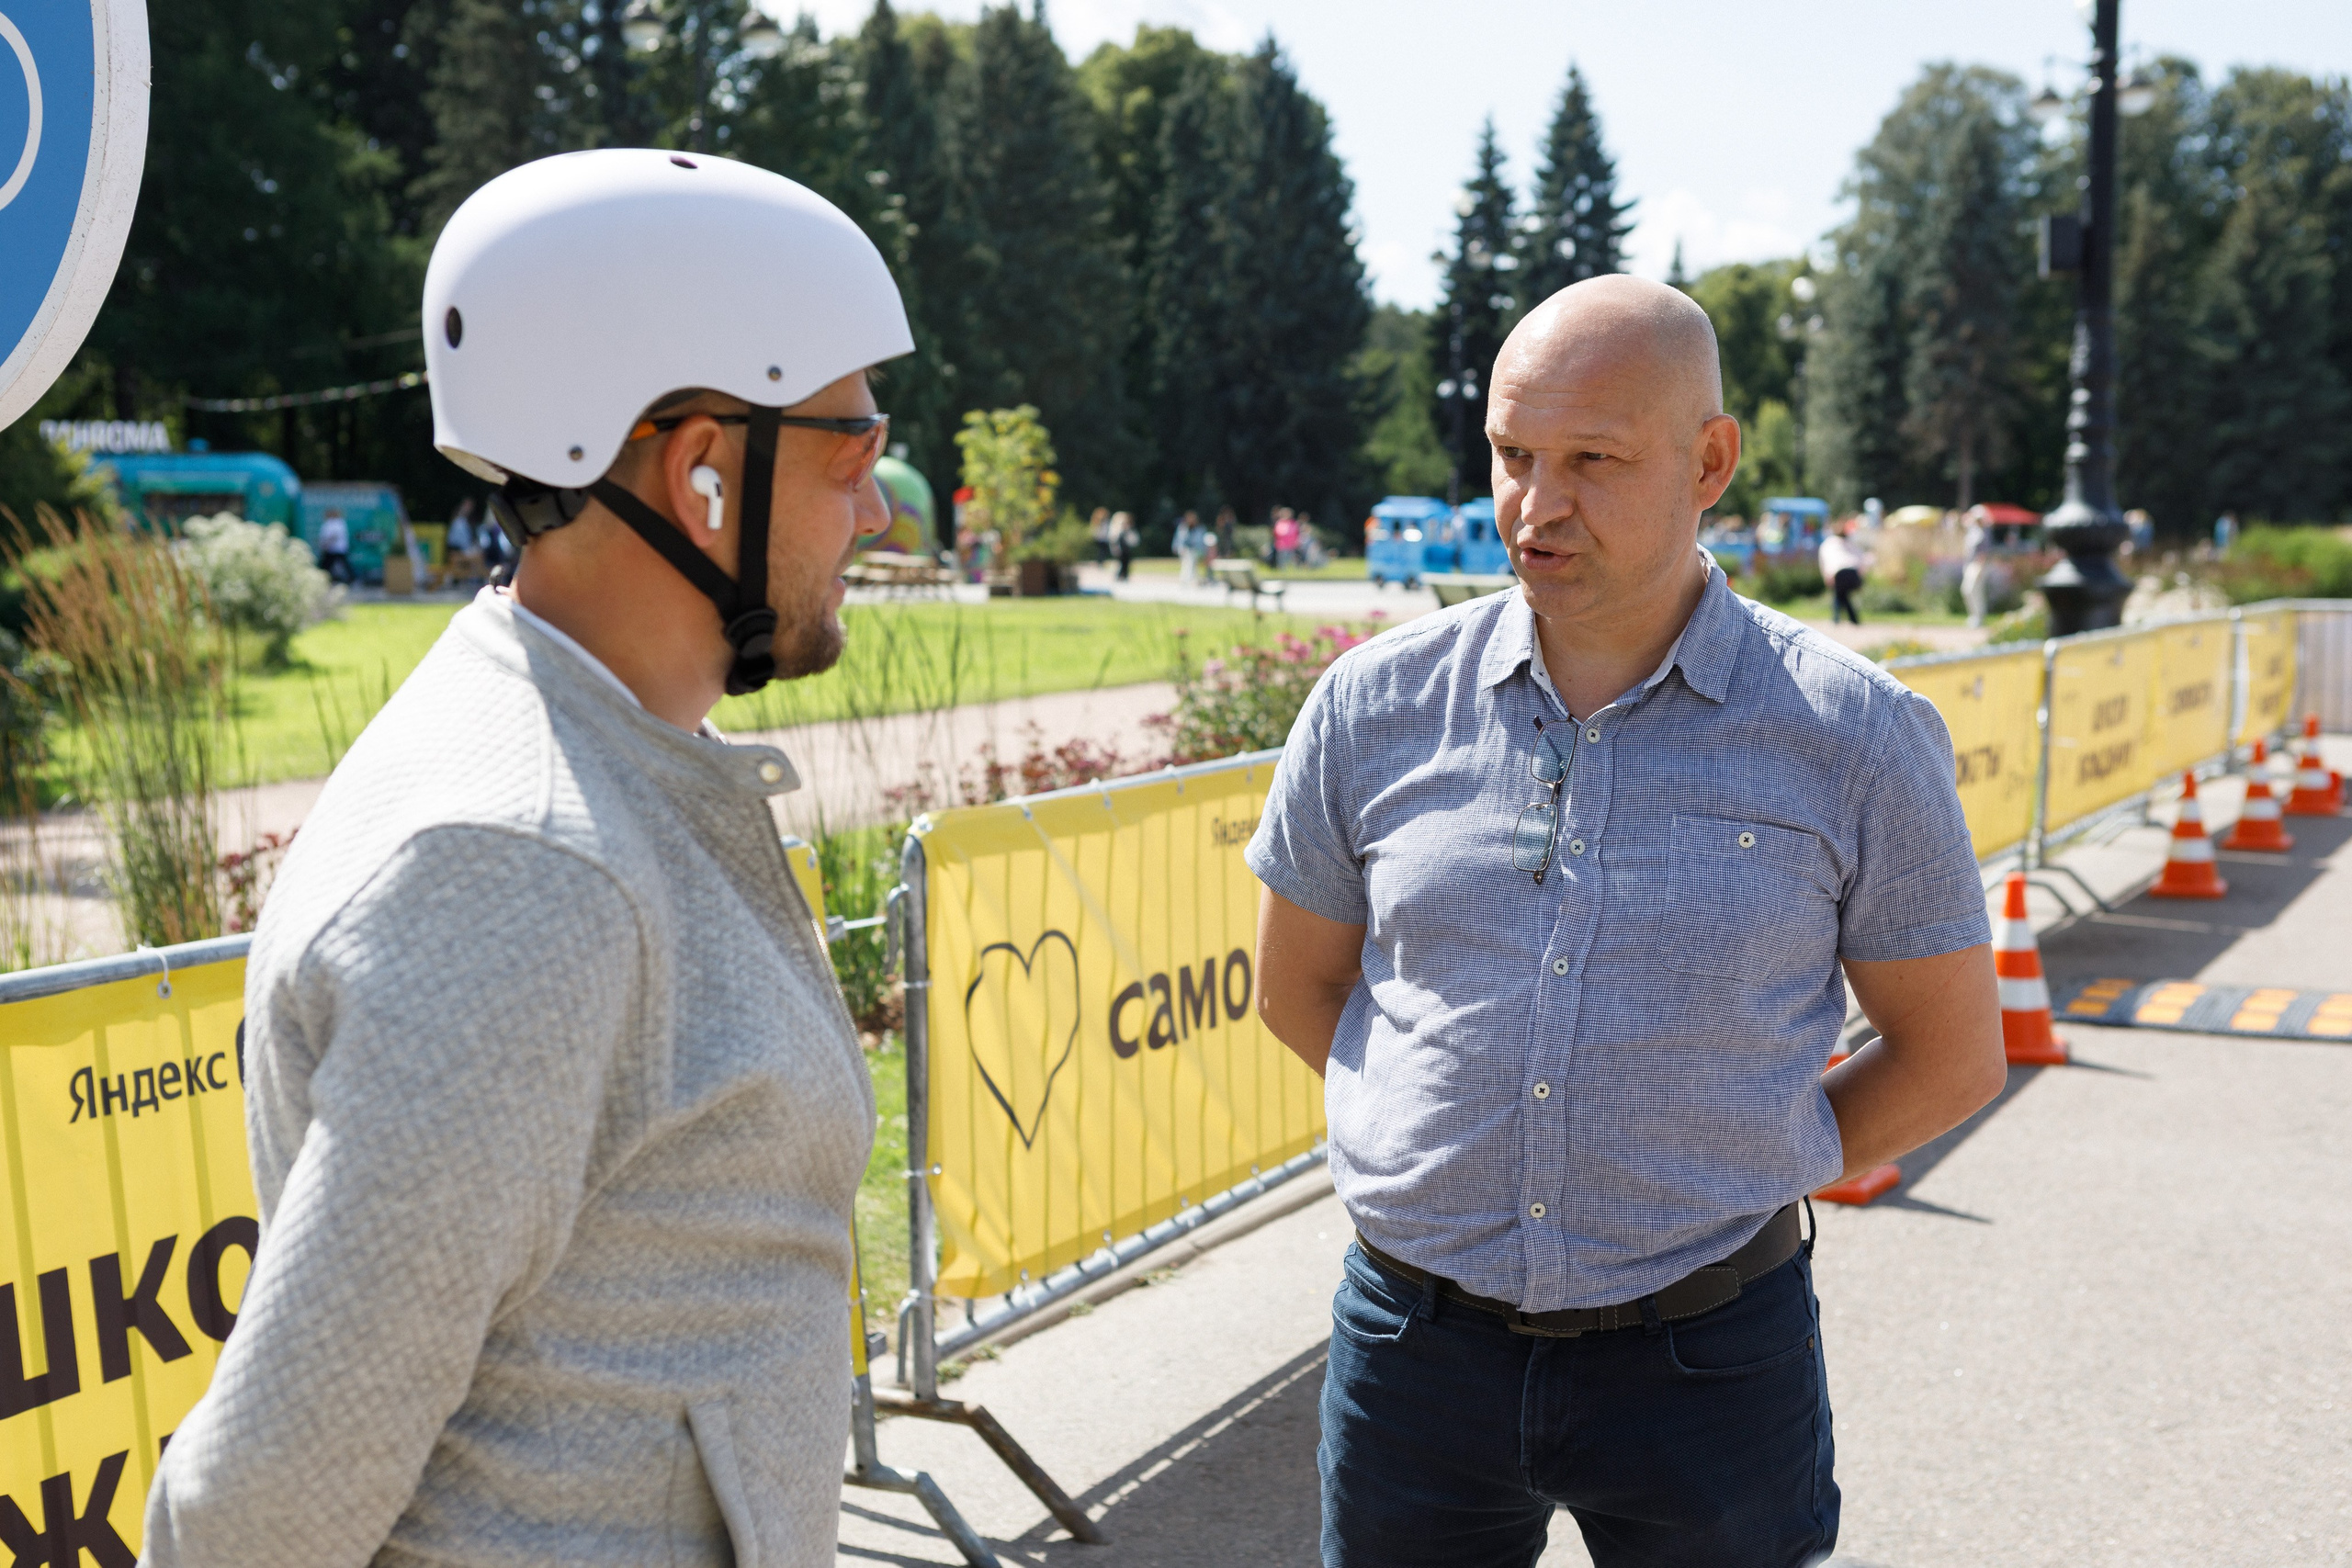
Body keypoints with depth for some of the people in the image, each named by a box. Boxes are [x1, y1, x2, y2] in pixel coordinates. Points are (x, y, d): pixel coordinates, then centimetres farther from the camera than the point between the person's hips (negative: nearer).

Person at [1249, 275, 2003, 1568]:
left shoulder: (1854, 736, -7)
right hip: (1414, 1339, 2)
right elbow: (1299, 989, 10)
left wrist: (1738, 1178, 1)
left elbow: (1951, 1057, 4)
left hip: (1707, 1355, -1)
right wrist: (1474, 1134, 5)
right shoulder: (1376, 705, -3)